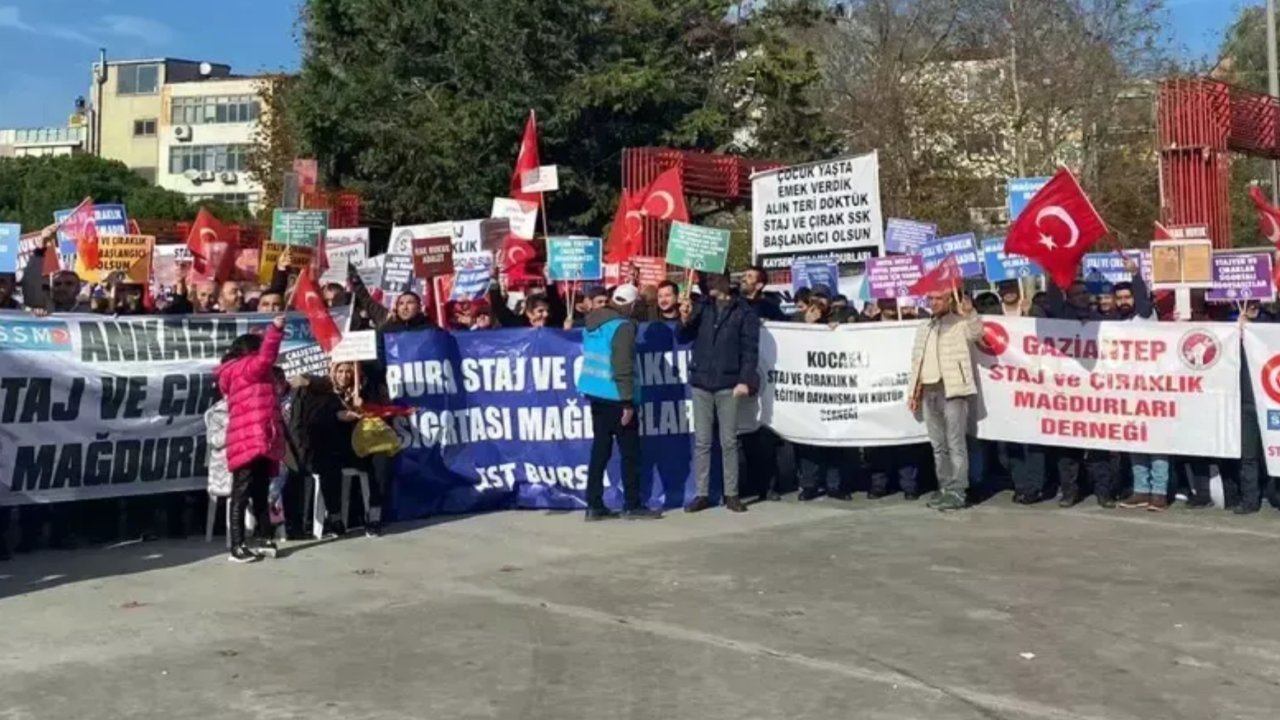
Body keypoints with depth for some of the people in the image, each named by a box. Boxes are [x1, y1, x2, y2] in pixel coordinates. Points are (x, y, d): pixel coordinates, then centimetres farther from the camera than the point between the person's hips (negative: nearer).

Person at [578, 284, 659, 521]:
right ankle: (632, 505, 5)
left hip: (595, 393, 8)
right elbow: (623, 367, -20)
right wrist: (628, 401, -19)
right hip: (616, 396, -8)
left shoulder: (593, 322, 11)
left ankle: (594, 505, 9)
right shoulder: (623, 326, -14)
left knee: (600, 448, 10)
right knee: (630, 451, 2)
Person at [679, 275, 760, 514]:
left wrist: (745, 380, -13)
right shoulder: (702, 307, 8)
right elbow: (684, 337, 9)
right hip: (701, 382, 3)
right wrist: (685, 319, -12)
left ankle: (731, 494, 12)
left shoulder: (744, 312, -1)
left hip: (728, 384, -3)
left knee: (729, 442, 4)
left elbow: (750, 348, -4)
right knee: (702, 441, 5)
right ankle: (702, 494, 11)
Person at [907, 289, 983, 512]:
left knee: (955, 444, -7)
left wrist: (970, 313, -37)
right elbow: (916, 361, 22)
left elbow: (976, 333, -19)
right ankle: (945, 490, 15)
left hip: (952, 389, -7)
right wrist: (913, 392, 17)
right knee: (938, 445, 9)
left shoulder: (960, 323, 2)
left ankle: (957, 493, -7)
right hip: (928, 391, 7)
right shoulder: (924, 329, 22)